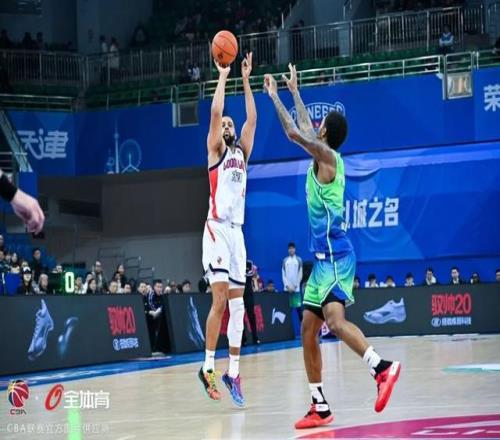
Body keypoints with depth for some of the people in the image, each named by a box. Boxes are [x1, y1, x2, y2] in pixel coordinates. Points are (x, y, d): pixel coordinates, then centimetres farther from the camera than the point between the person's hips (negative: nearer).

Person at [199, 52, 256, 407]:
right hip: (217, 229, -6)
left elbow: (252, 118, 12)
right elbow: (215, 113, -6)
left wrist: (246, 81, 12)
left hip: (237, 231, 6)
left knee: (237, 304, 4)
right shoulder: (216, 150, 6)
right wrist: (223, 77, -1)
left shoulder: (242, 152, 19)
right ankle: (208, 367, -10)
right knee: (220, 300, -14)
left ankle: (233, 372, 8)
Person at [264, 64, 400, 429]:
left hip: (335, 256, -10)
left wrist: (274, 95, -2)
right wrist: (294, 91, 40)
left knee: (335, 319, -28)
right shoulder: (324, 158, 17)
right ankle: (320, 408, 12)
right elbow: (304, 128, 33)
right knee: (308, 330, 9)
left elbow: (295, 132, -15)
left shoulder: (327, 156, -7)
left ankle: (383, 368, -36)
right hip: (323, 258, 10)